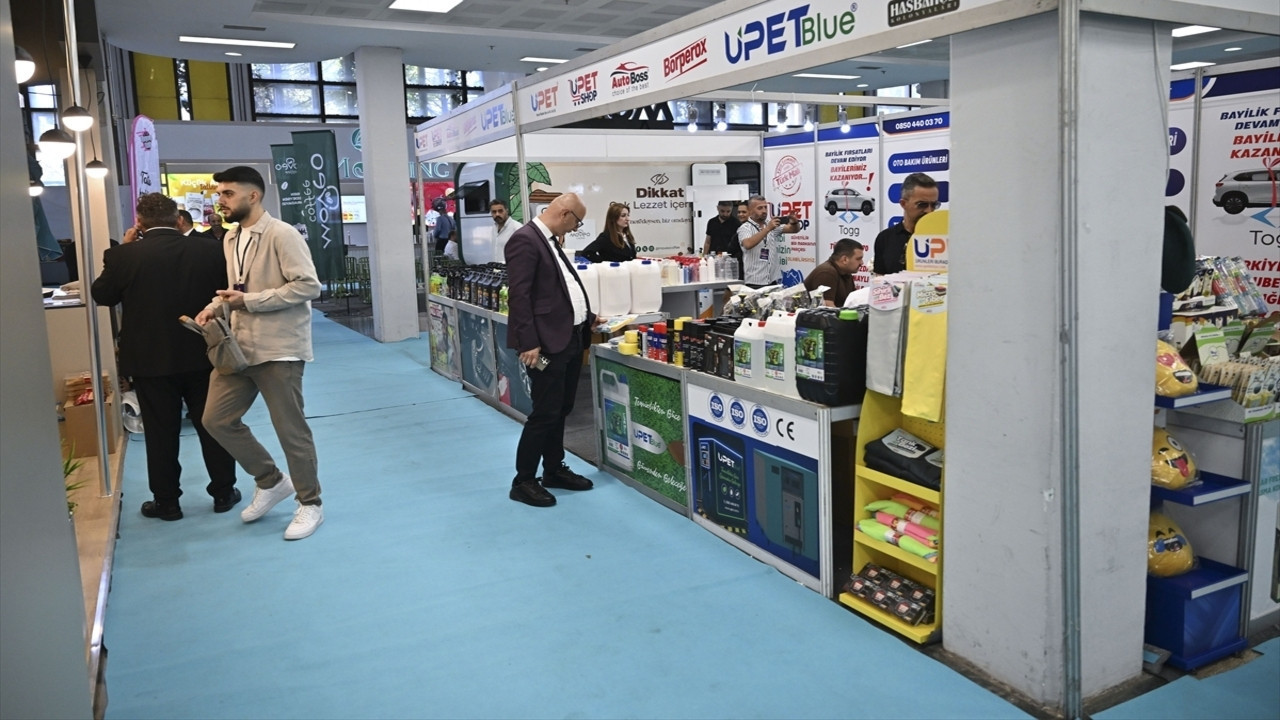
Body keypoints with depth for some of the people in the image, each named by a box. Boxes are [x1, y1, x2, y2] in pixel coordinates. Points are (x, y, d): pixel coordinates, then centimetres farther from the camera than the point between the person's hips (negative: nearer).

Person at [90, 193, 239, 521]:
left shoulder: (123, 255, -11)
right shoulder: (209, 249, -7)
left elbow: (101, 295, 5)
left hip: (151, 359, -1)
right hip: (202, 354, 1)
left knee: (161, 432, 9)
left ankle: (167, 501, 18)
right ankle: (224, 493, 21)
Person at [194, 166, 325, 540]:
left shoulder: (282, 235, -13)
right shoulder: (231, 239, 13)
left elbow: (308, 285, -20)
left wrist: (250, 301, -20)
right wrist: (217, 305, 2)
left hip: (279, 347, -8)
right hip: (238, 346, 8)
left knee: (290, 429, 0)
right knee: (217, 419, 9)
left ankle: (310, 504, 17)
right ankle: (270, 480, 27)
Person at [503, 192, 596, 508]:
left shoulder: (551, 242, 16)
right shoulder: (525, 240, -14)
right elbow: (518, 295, -20)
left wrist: (587, 318, 25)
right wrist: (528, 343, -23)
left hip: (570, 339, 10)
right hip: (547, 343, -10)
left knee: (561, 411, 16)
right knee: (544, 414, -4)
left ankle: (554, 470, 29)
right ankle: (523, 481, 8)